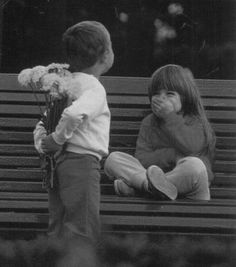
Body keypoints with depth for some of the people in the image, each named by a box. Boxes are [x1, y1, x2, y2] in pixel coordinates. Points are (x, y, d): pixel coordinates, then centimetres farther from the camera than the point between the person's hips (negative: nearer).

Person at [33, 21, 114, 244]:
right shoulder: (94, 88, -12)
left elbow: (41, 126, 18)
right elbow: (74, 114, -32)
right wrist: (58, 139, -18)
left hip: (59, 165, 9)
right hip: (83, 162, -9)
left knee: (57, 230, 13)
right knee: (83, 230, -6)